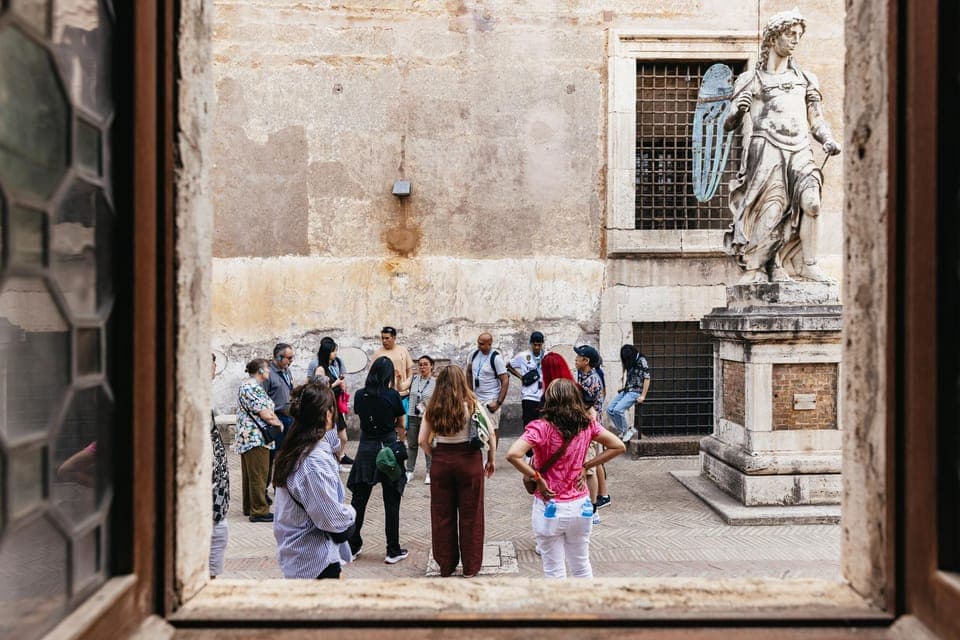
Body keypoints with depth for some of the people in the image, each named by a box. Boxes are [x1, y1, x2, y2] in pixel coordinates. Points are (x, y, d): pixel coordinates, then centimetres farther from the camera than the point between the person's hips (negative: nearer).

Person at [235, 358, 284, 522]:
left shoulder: (249, 385, 16)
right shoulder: (252, 387, -18)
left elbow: (266, 409, 14)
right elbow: (264, 413, -20)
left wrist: (272, 417, -4)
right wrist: (278, 423, -3)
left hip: (248, 438, 11)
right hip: (256, 438, -11)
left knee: (250, 474, 17)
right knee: (258, 475, -5)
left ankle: (249, 507, 26)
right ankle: (259, 511, 0)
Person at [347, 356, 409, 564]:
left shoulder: (360, 395, 0)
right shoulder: (392, 395, -8)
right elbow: (400, 425, 4)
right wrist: (400, 441, 21)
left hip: (366, 448, 3)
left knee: (358, 500, 13)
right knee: (391, 502, 6)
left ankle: (353, 547, 23)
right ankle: (393, 551, 12)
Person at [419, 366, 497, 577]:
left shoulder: (433, 407, -1)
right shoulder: (472, 404, -6)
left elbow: (423, 441, -3)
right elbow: (491, 435, -9)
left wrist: (436, 456, 10)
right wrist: (491, 460, 3)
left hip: (441, 462, 2)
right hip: (469, 461, -2)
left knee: (442, 515, 14)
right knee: (470, 515, 10)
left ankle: (446, 565, 25)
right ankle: (470, 566, 18)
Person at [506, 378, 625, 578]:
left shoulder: (541, 427, -17)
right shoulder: (587, 425, -4)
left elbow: (513, 454, -30)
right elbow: (618, 446, 3)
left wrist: (537, 477, -17)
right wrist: (586, 466, 1)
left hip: (550, 508, -4)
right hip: (580, 506, 4)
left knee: (554, 571, 10)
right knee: (582, 566, 21)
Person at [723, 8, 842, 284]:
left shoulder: (805, 79, 22)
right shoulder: (751, 80, 11)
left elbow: (816, 119, 23)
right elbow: (728, 125, 8)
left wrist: (828, 140, 3)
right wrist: (737, 111, -14)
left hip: (799, 152, 3)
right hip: (766, 152, -3)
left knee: (811, 202, -20)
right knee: (769, 212, -13)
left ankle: (809, 265, -11)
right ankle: (754, 269, 0)